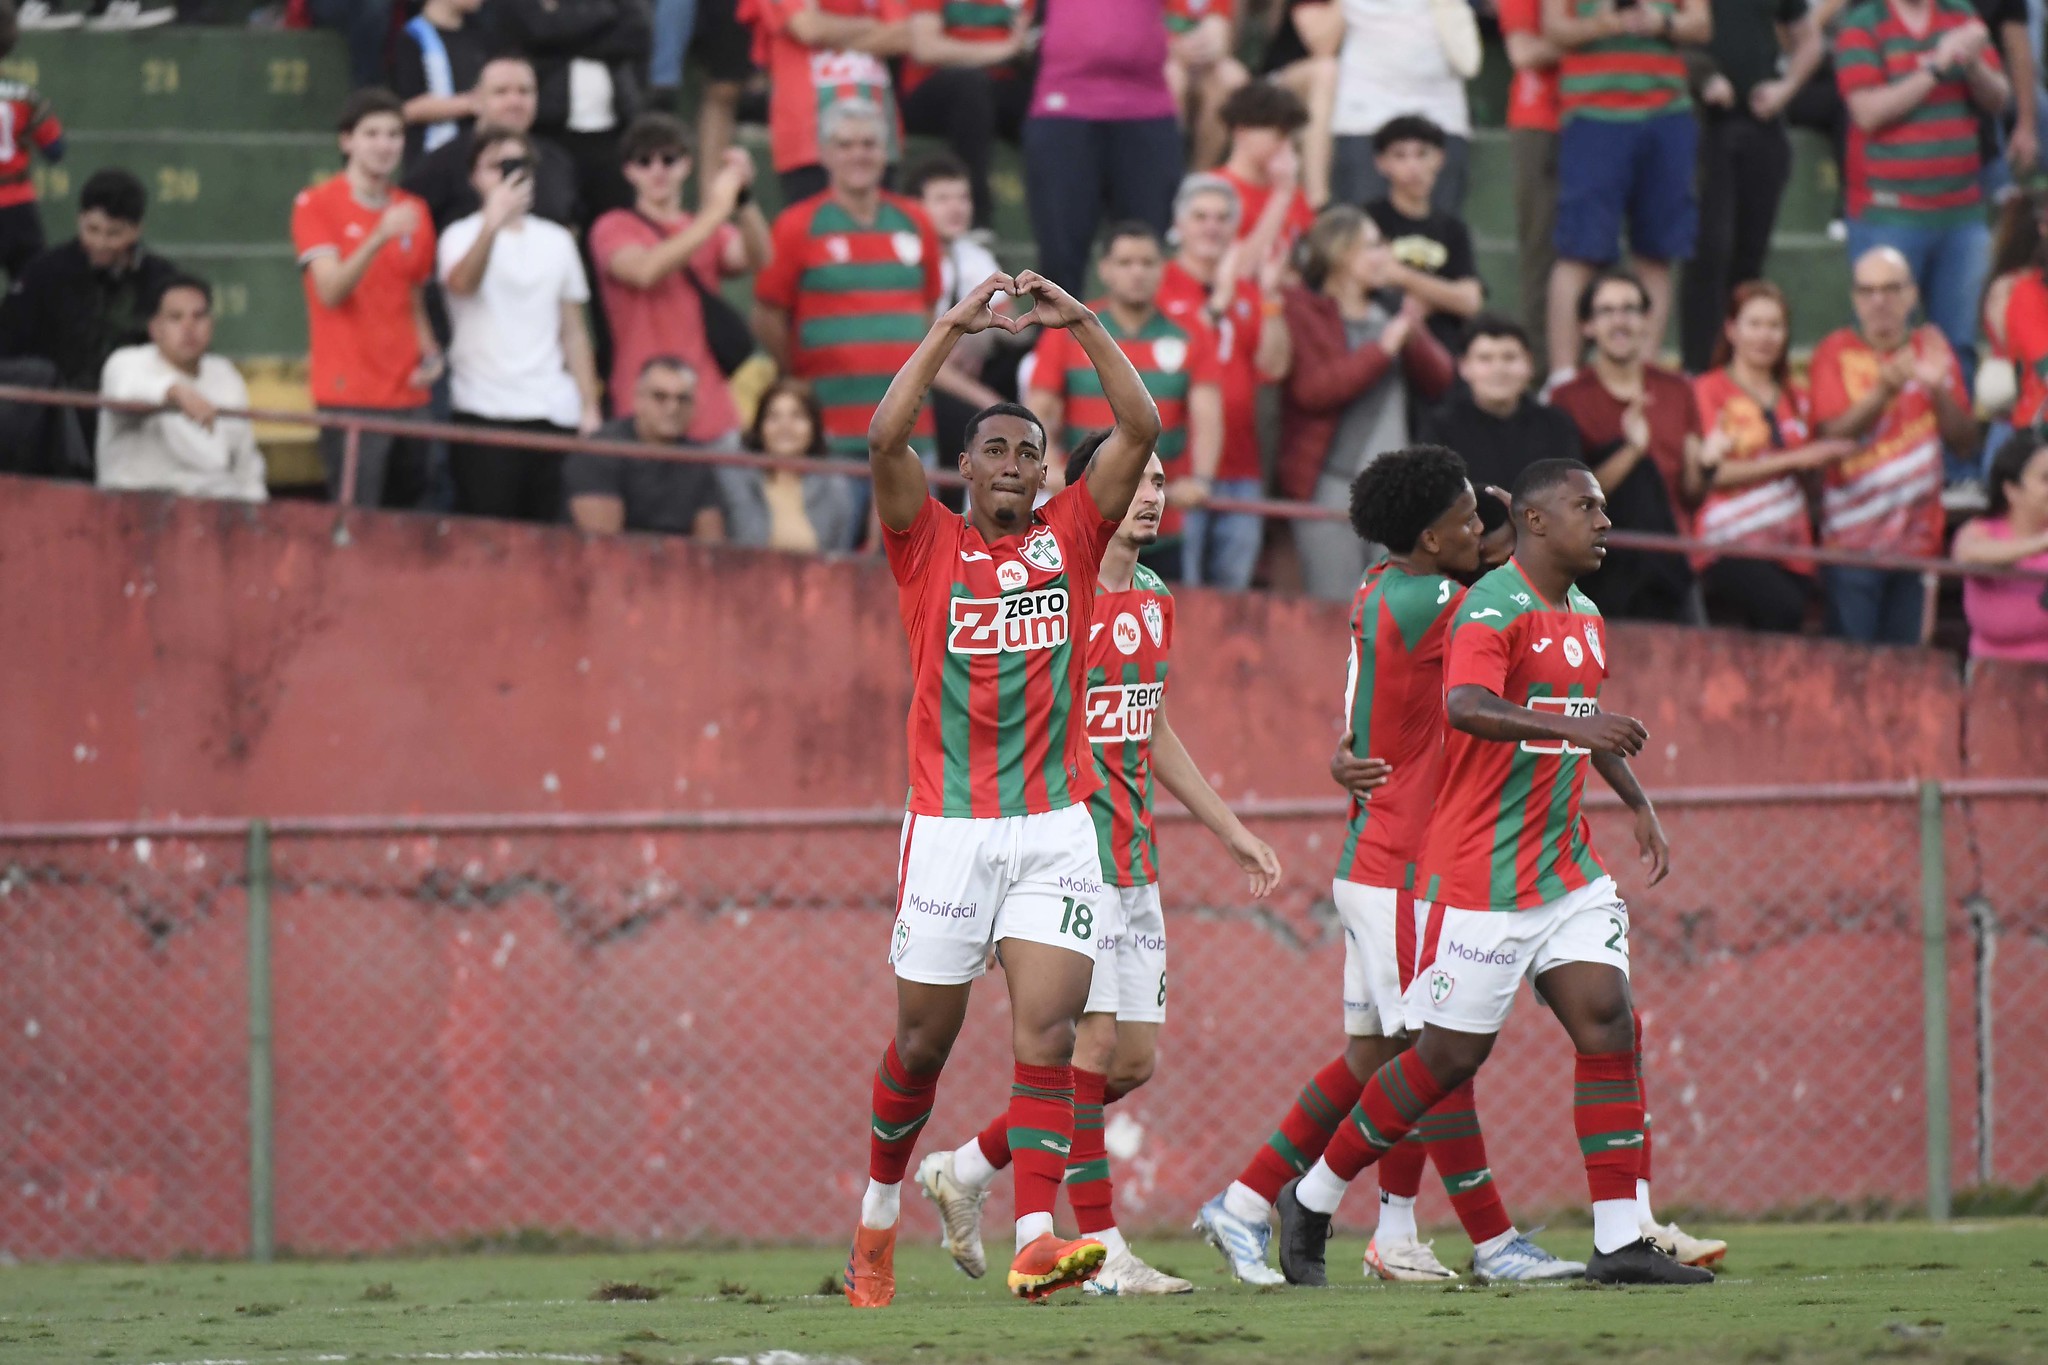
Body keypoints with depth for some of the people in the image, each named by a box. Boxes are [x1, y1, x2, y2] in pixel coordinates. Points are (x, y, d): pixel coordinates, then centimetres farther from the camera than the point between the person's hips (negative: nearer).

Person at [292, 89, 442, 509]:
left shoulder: (412, 212, 15)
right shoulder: (316, 204, -2)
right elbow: (330, 291, -13)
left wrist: (430, 355, 4)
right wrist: (379, 238, -27)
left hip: (408, 395, 6)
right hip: (350, 396, -6)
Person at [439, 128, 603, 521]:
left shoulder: (556, 241, 14)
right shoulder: (463, 235, 1)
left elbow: (573, 332, 17)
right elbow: (461, 282, -22)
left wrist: (590, 407, 10)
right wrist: (493, 224, -39)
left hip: (555, 414, 4)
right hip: (484, 411, -4)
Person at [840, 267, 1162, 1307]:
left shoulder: (1069, 536, 8)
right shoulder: (929, 543, 3)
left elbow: (1140, 429, 0)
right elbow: (886, 439, -13)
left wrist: (1081, 323, -5)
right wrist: (956, 326, -12)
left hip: (1056, 826, 1)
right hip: (949, 826, -1)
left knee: (1047, 1036, -11)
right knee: (922, 1042, 7)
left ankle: (1035, 1241, -17)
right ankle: (879, 1216, 28)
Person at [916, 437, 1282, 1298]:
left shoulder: (1154, 600, 14)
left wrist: (1230, 832, 26)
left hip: (1134, 859, 8)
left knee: (1135, 1059, 7)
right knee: (1094, 1038, -12)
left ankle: (966, 1171, 21)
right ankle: (1100, 1249, -8)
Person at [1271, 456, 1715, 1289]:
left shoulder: (1584, 617, 14)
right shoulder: (1495, 608, -15)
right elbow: (1466, 705, -34)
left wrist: (1639, 805, 28)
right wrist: (1569, 724, -45)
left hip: (1567, 870, 8)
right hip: (1479, 877, -8)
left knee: (1608, 1025, -6)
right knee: (1451, 1057, -2)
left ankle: (1620, 1242, -7)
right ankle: (1312, 1199, 16)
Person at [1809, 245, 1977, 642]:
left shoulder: (1931, 349, 10)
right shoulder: (1835, 352, 1)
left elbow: (1966, 439, 4)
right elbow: (1834, 433, -13)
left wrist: (1938, 390, -13)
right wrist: (1884, 391, -26)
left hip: (1918, 539, 3)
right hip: (1853, 537, -3)